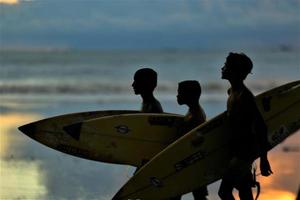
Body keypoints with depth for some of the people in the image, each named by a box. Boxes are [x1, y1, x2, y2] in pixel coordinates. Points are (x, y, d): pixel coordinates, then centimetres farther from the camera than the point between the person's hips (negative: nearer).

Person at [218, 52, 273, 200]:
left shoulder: (244, 97, -22)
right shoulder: (233, 92, 9)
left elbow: (260, 128, -25)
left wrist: (263, 160, -24)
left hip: (244, 152, -10)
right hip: (237, 150, 10)